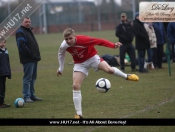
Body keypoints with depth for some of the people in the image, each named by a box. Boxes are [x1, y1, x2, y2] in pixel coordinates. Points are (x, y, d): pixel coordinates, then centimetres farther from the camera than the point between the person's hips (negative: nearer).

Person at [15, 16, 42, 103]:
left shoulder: (29, 30, 21)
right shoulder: (20, 32, -9)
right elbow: (21, 45, -20)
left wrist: (37, 55, 11)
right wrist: (31, 54, -20)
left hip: (34, 59, 9)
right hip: (28, 60, -9)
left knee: (33, 78, 12)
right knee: (27, 78, -8)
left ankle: (32, 95, 18)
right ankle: (26, 97, -6)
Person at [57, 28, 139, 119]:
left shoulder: (82, 40, -33)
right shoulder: (64, 46, -21)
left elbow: (99, 41, -28)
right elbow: (61, 54, 3)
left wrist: (113, 45, -35)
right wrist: (61, 68, 12)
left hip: (92, 57, -3)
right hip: (80, 63, 3)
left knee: (108, 69, -24)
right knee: (75, 86, -9)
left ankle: (126, 76, 11)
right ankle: (79, 114, -2)